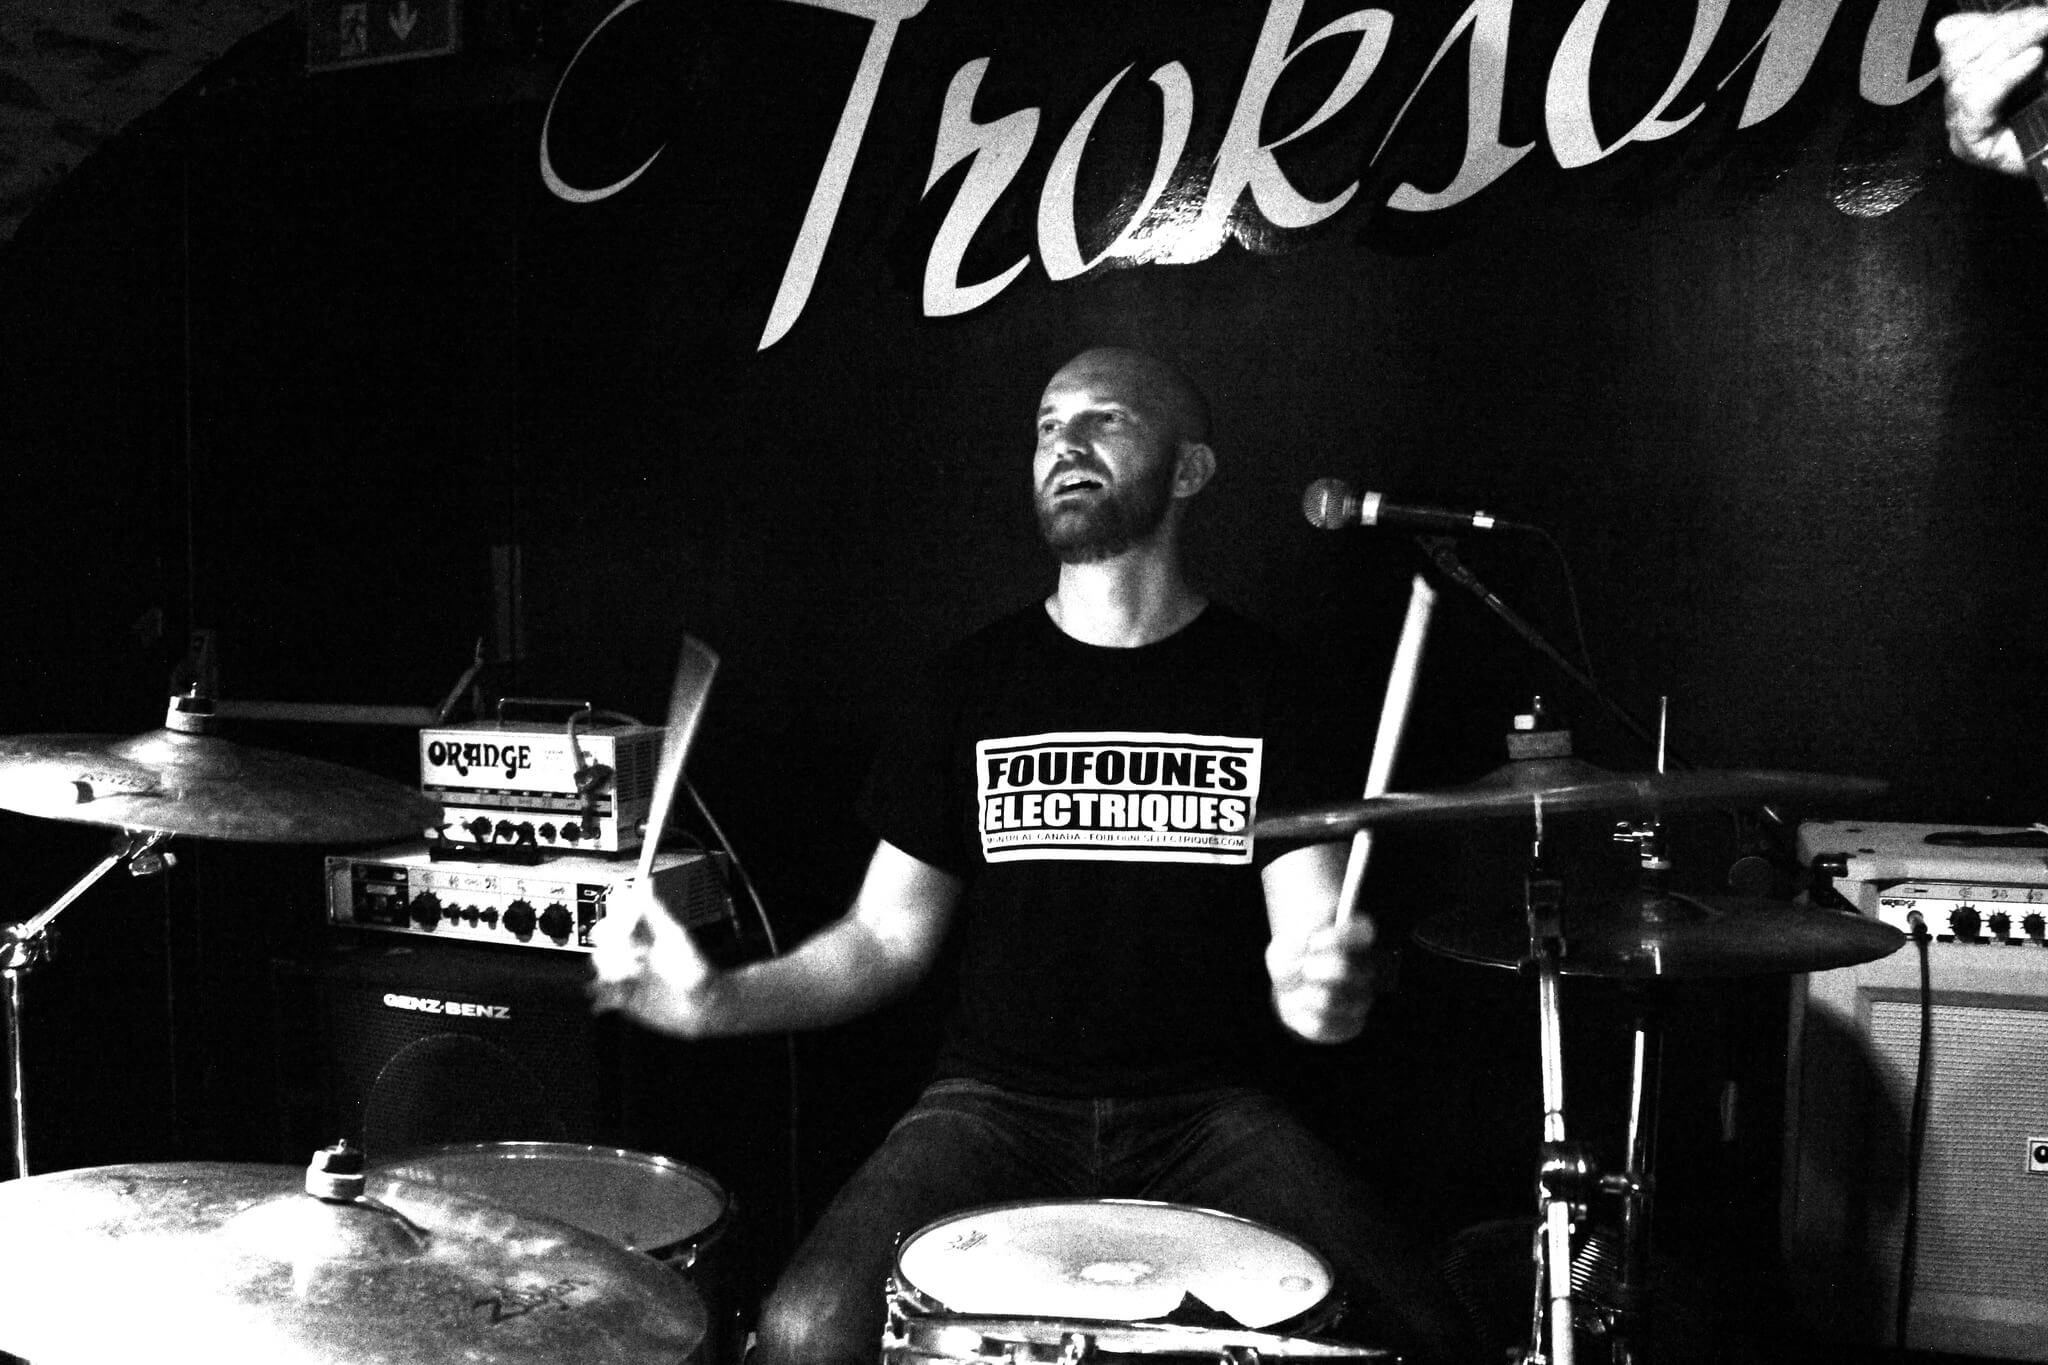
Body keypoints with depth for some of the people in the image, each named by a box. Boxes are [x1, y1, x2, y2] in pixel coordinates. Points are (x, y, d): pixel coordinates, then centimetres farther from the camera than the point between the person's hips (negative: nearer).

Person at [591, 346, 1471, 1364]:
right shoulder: (978, 678, 5)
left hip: (1208, 1111, 0)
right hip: (998, 1101, 1)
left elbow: (1309, 933, -5)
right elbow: (891, 933, 8)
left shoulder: (1264, 681, 2)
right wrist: (724, 999, -8)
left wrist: (1325, 986, -28)